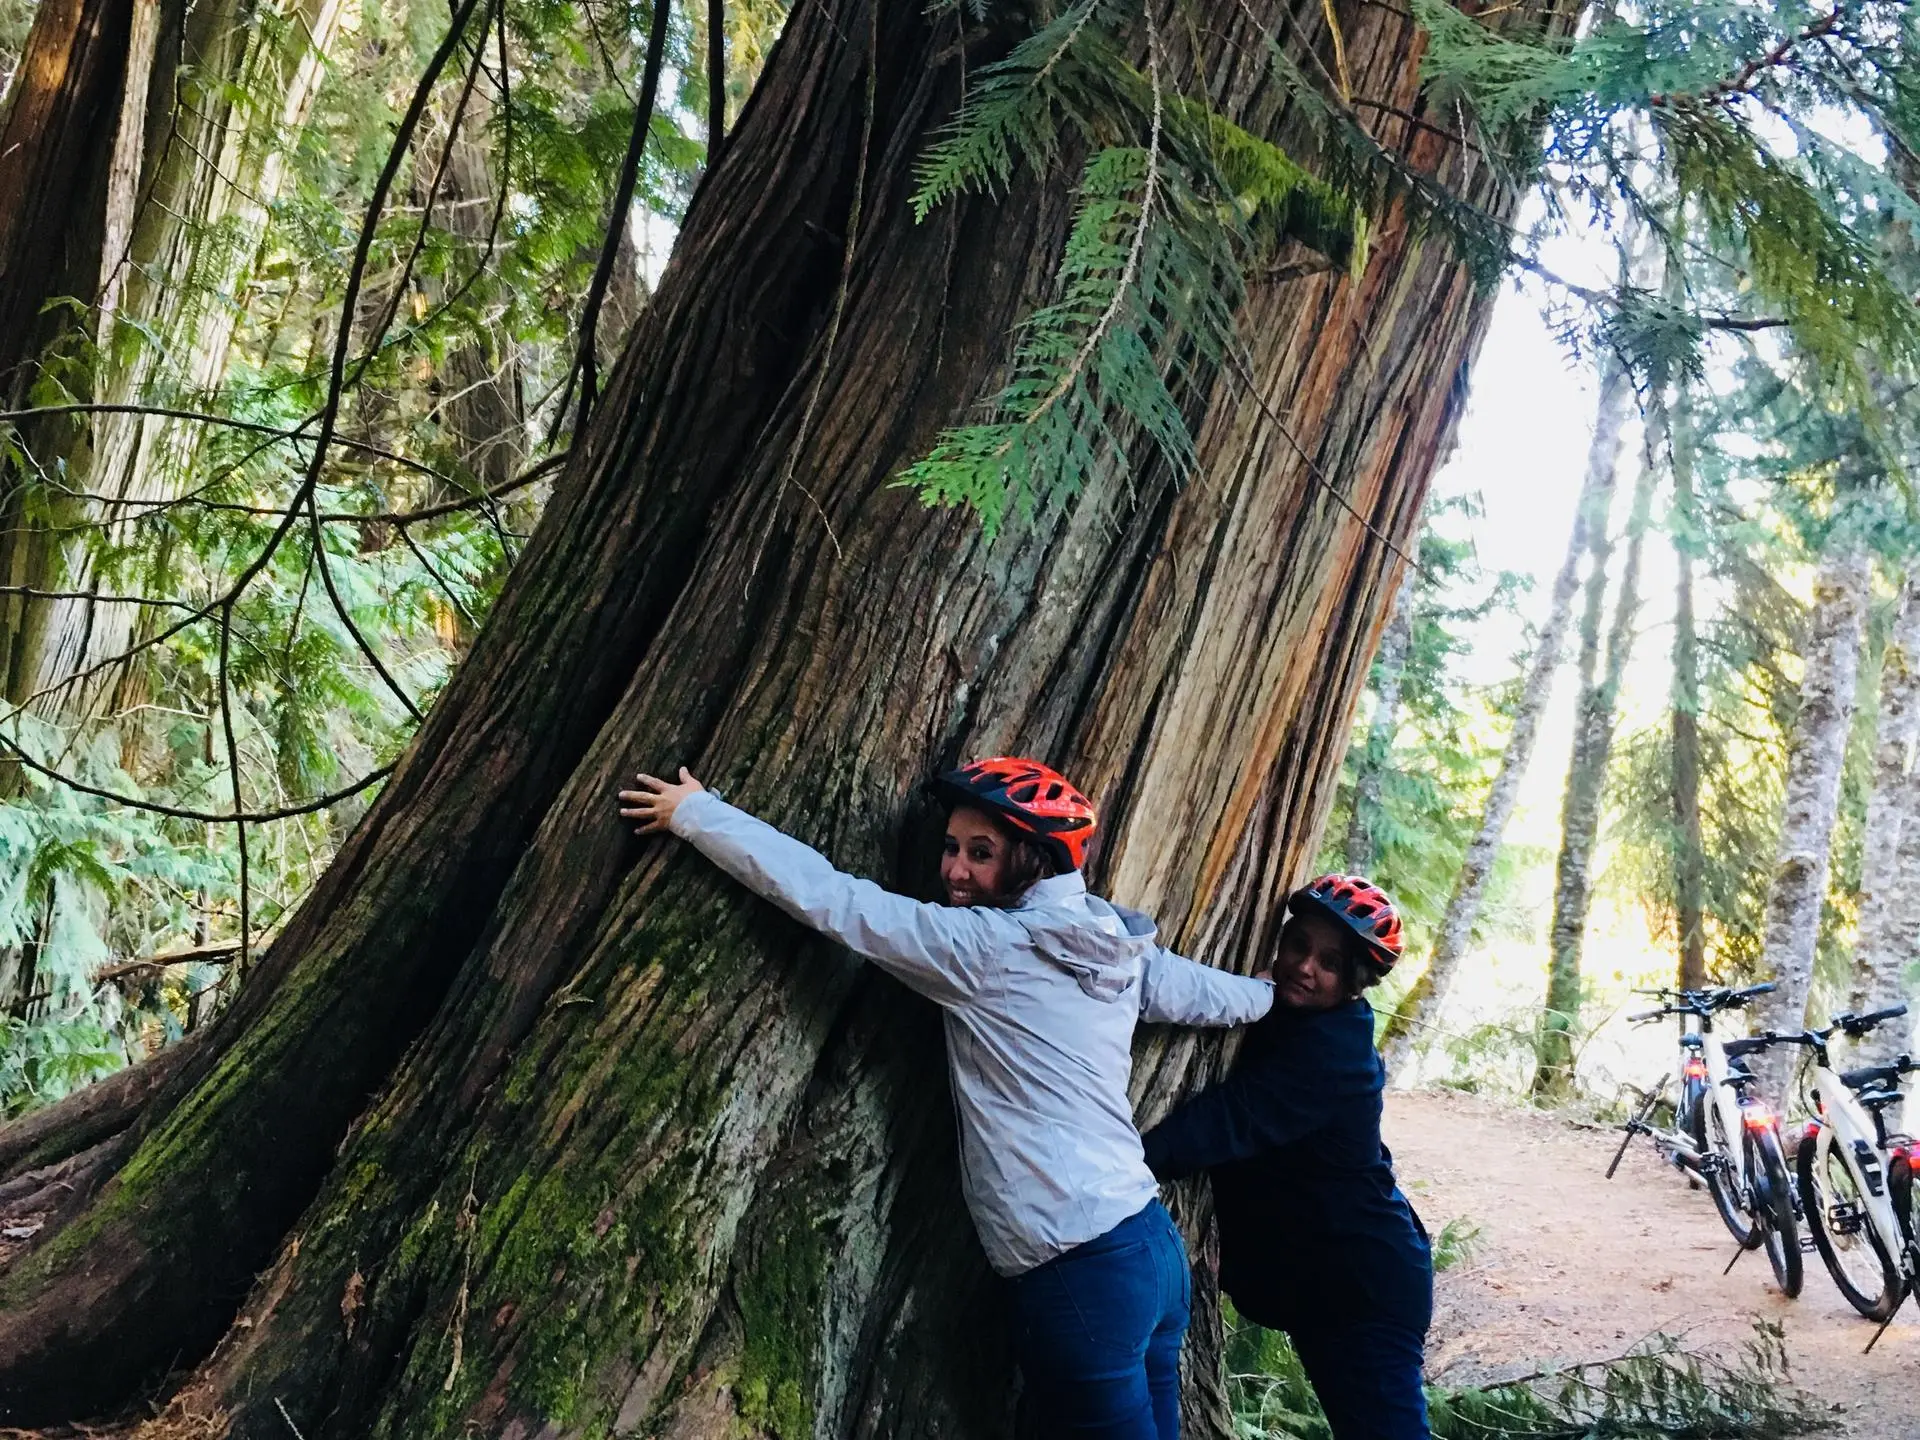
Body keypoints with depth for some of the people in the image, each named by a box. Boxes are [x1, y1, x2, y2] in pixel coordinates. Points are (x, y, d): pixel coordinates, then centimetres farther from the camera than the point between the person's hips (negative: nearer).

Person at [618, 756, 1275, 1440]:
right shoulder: (1121, 947, 9)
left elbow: (828, 898, -10)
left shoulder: (989, 948, -12)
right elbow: (1216, 993, 26)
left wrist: (693, 813, -1)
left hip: (1085, 1277, -8)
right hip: (1154, 1245, 8)